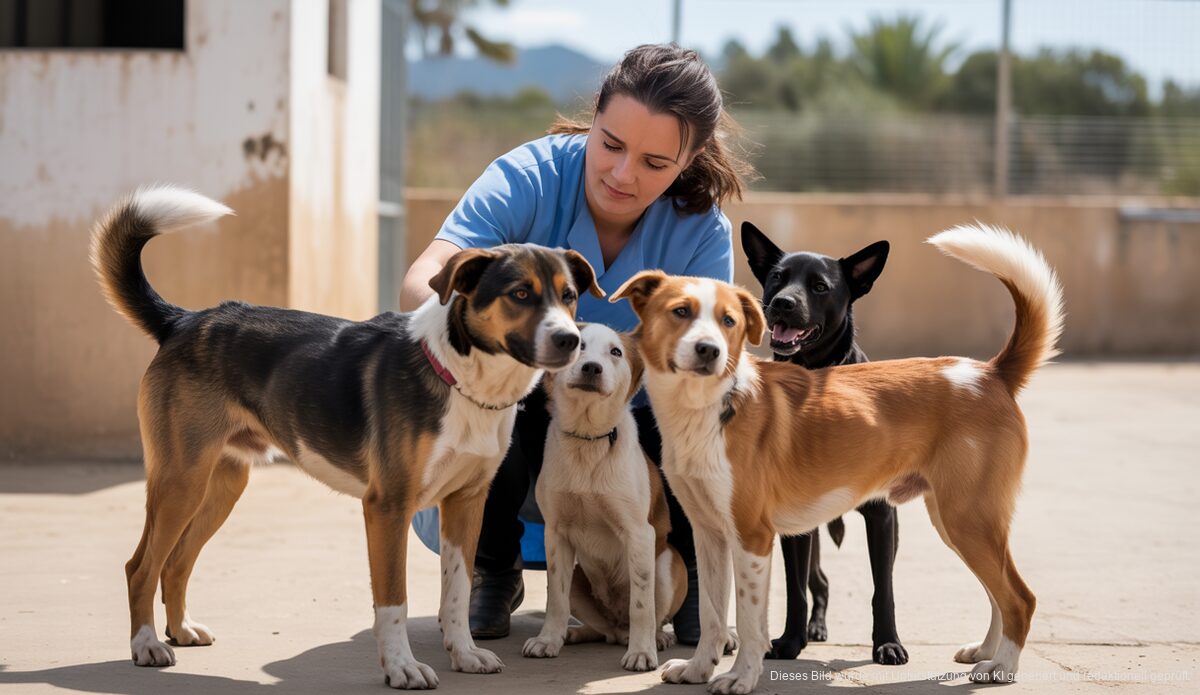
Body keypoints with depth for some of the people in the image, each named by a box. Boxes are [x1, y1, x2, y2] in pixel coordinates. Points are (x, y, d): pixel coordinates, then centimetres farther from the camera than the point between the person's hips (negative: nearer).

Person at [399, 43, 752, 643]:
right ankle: (492, 569, -8)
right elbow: (421, 282, -33)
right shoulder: (529, 178, -20)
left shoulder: (702, 231, -14)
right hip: (521, 419, -1)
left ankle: (687, 571, 8)